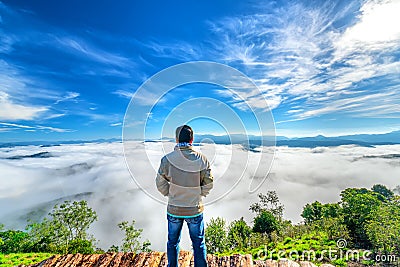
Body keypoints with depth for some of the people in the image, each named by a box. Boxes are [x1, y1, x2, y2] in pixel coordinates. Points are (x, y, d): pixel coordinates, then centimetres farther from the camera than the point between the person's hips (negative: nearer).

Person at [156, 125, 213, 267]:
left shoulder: (167, 159, -17)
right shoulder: (201, 159, -16)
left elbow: (160, 183, -7)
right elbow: (208, 184, -8)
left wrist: (170, 194, 8)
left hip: (174, 209, 1)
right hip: (195, 209, 0)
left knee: (173, 243, 26)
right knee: (199, 243, 21)